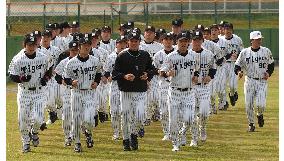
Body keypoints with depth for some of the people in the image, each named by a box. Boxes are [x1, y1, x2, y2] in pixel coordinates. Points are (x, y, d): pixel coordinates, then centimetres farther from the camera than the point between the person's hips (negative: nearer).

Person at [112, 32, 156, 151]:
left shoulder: (145, 55, 8)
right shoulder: (122, 56, -1)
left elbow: (152, 69, 19)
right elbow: (114, 74, -1)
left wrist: (148, 75, -1)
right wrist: (124, 76, -19)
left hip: (141, 92, 1)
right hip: (126, 91, -1)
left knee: (140, 117, -9)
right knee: (126, 117, 3)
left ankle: (134, 134, 18)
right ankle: (126, 140, 18)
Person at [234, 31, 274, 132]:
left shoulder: (266, 51, 1)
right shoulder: (245, 52, -1)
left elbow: (271, 65, 14)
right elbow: (237, 65, 2)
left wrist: (268, 73, -4)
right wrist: (239, 72, -19)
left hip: (262, 81, -1)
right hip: (249, 81, 1)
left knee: (260, 104, -14)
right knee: (249, 104, -1)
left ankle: (260, 115, 20)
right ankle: (251, 124, 19)